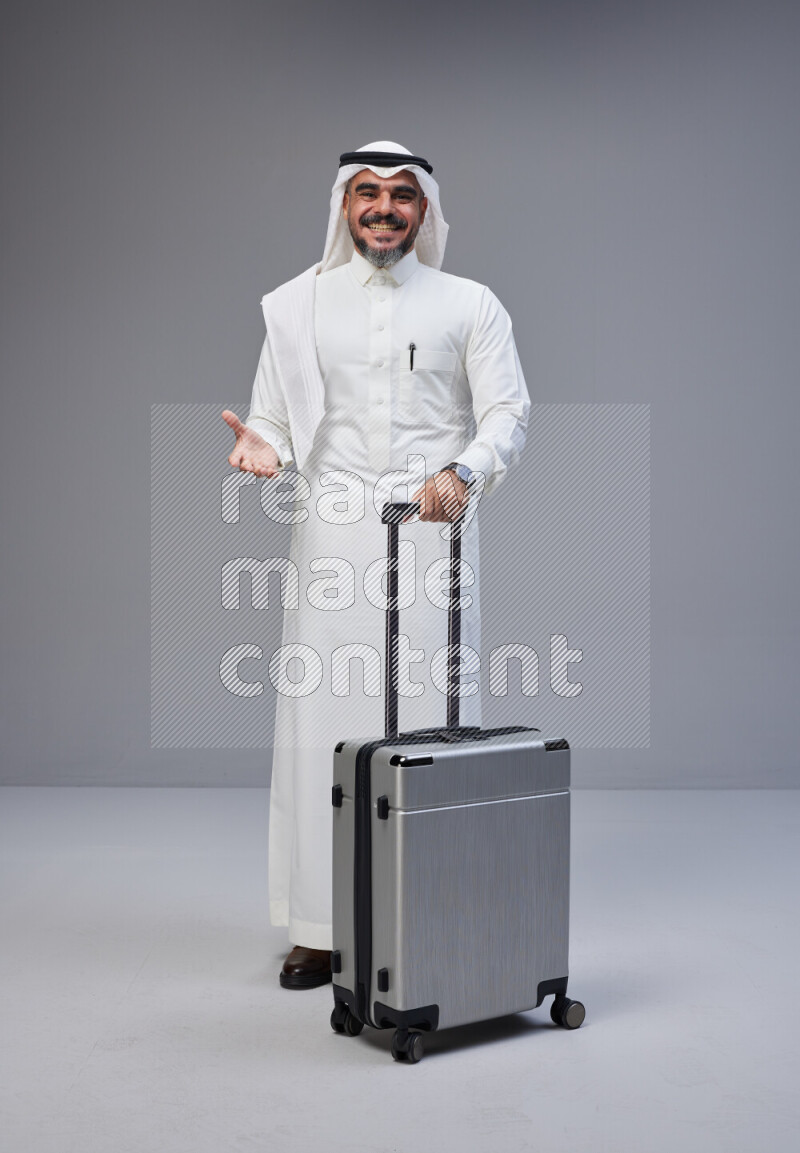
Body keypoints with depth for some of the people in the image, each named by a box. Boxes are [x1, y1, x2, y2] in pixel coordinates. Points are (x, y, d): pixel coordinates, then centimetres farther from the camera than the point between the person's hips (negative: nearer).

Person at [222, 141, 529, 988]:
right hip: (333, 536, 1)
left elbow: (508, 412, 1)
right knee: (322, 723, -1)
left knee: (433, 722, -1)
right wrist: (264, 447, -13)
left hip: (434, 537, -1)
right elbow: (274, 418, 12)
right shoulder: (297, 305, 14)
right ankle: (319, 928, 8)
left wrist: (464, 472, -20)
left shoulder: (470, 306, 10)